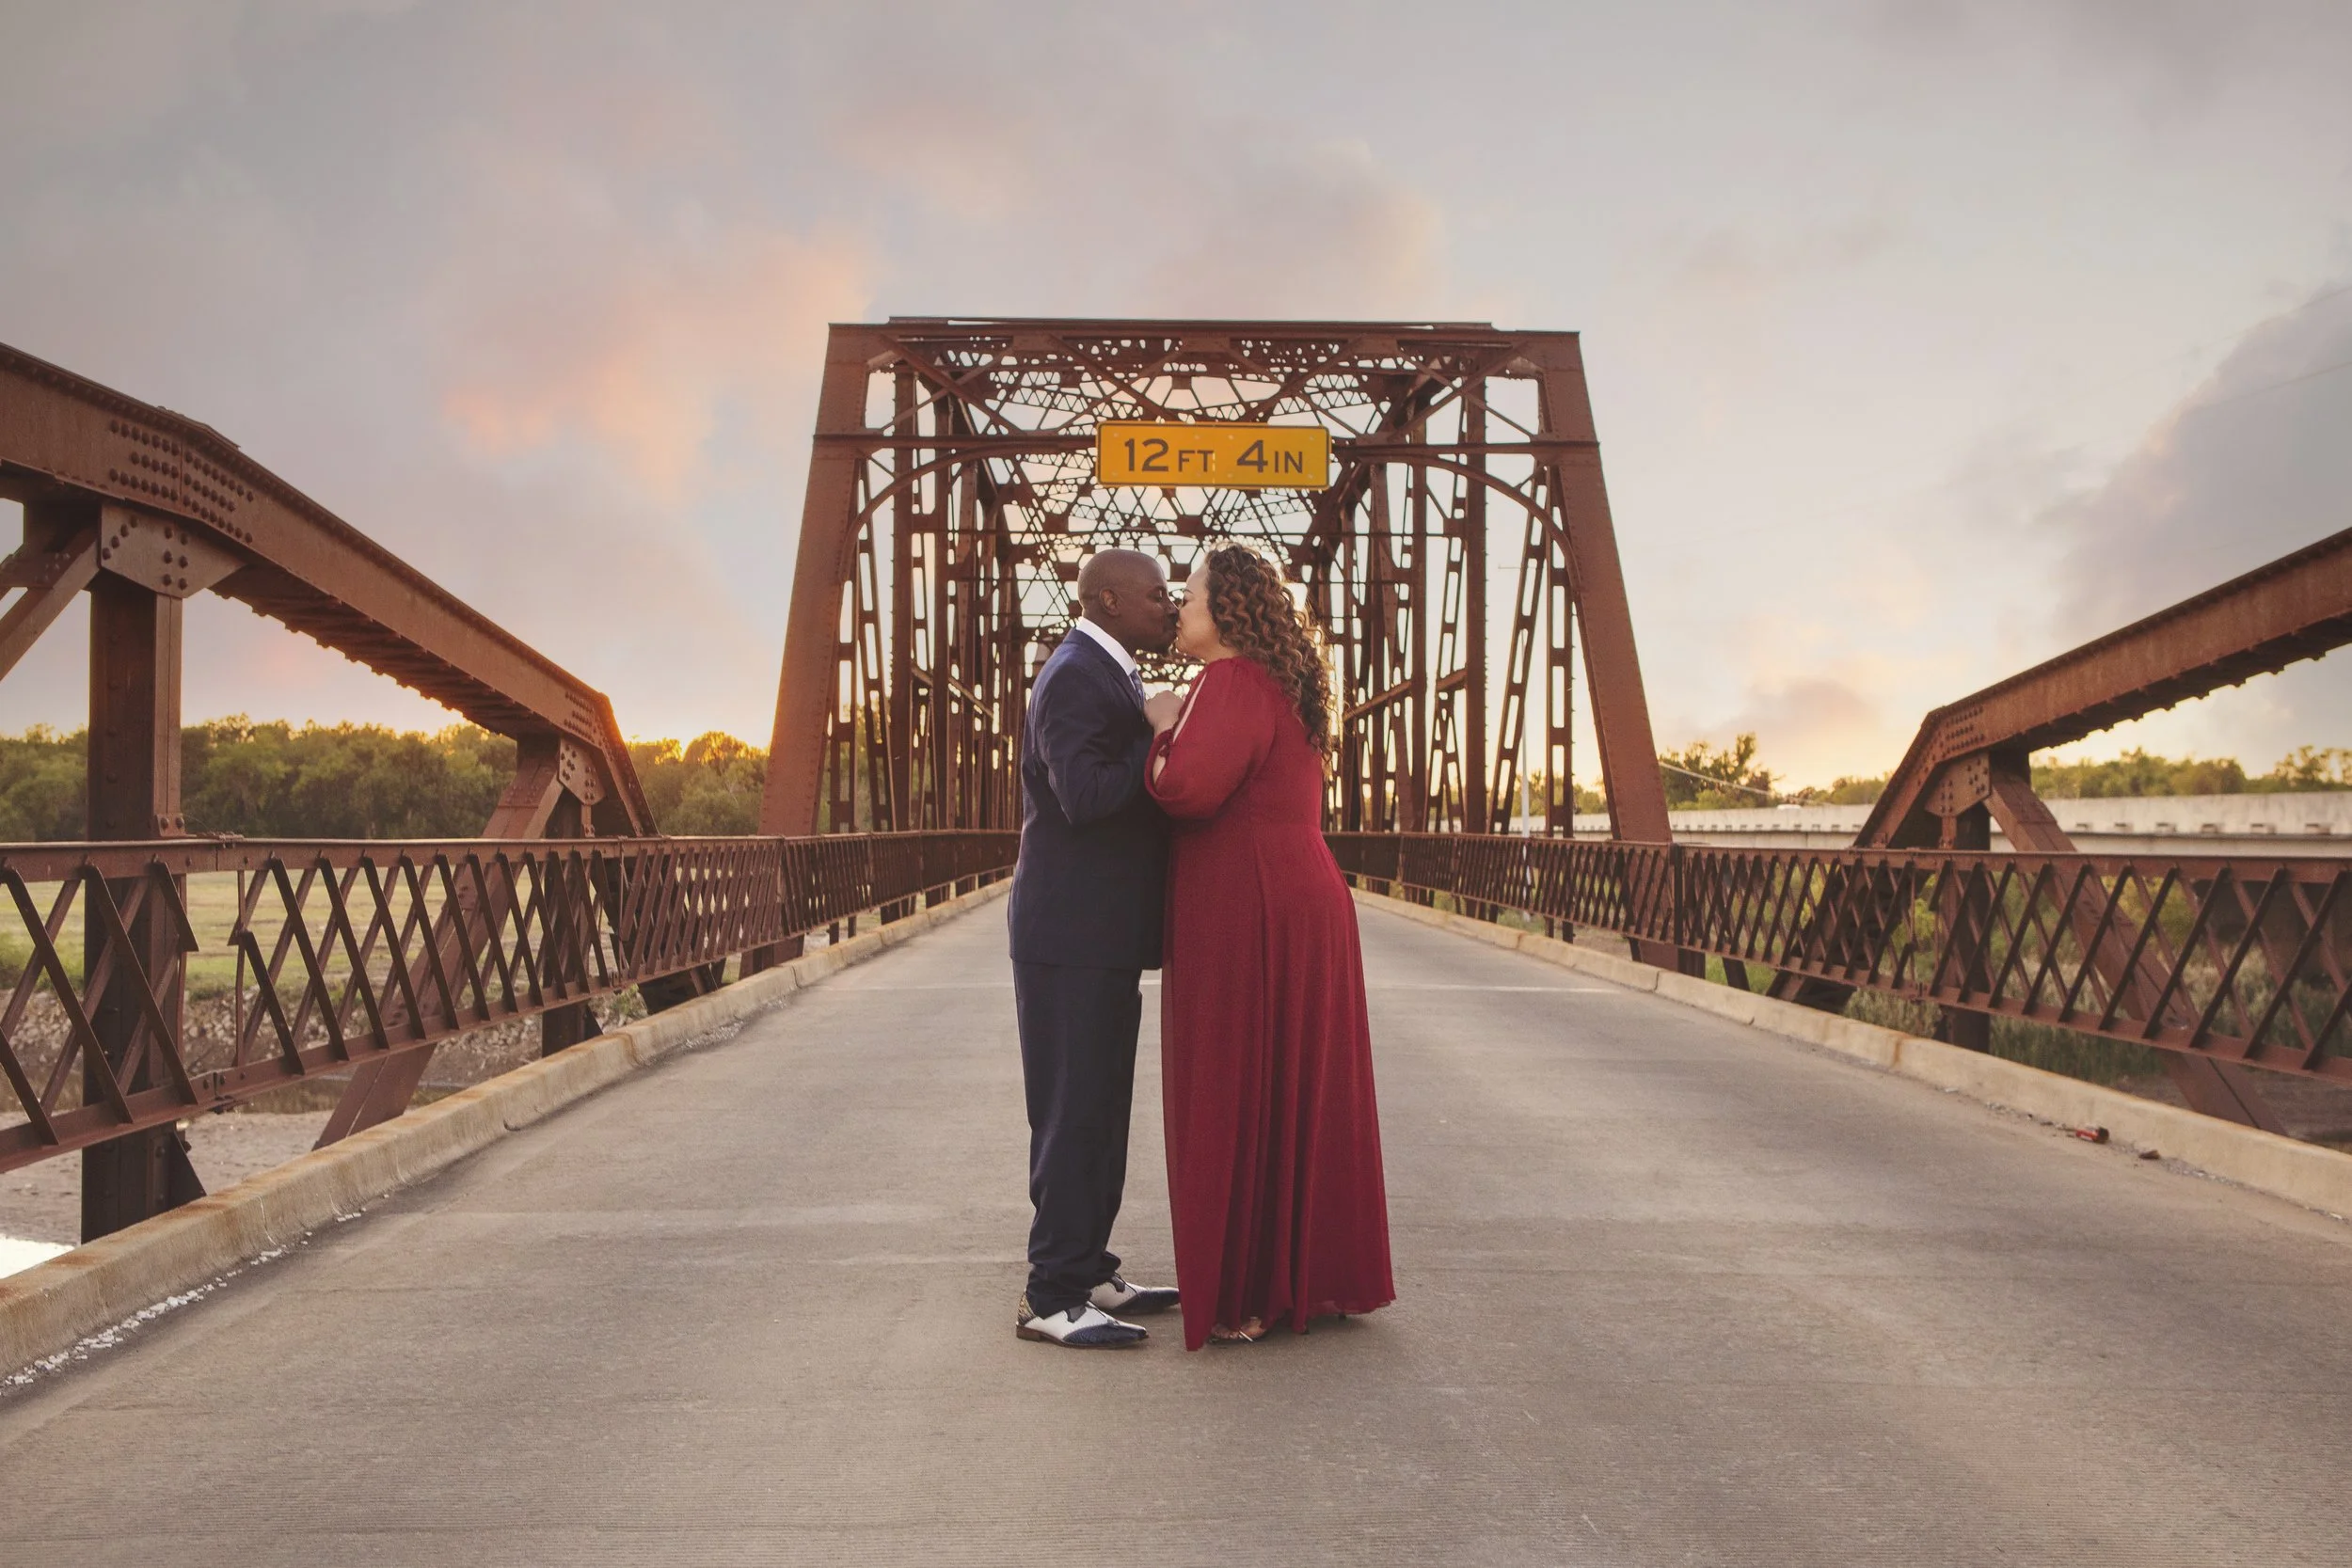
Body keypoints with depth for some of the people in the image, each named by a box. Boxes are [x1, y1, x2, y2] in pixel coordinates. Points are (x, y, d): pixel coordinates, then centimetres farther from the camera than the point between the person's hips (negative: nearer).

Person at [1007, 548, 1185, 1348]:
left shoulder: (1108, 676, 18)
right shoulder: (1075, 677, -14)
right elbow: (1085, 795, -27)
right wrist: (1162, 735, -18)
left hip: (1101, 936, 10)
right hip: (1072, 934, -10)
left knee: (1100, 1109, 15)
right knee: (1073, 1111, -5)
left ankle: (1088, 1271, 24)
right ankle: (1051, 1296, 2)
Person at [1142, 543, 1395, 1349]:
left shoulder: (1234, 682, -13)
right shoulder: (1276, 686, 17)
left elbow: (1187, 790, -26)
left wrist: (1164, 729, -9)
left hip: (1247, 921, -10)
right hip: (1298, 911, 10)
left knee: (1238, 1101, -1)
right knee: (1297, 1095, 15)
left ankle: (1250, 1294, 6)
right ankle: (1316, 1274, 24)